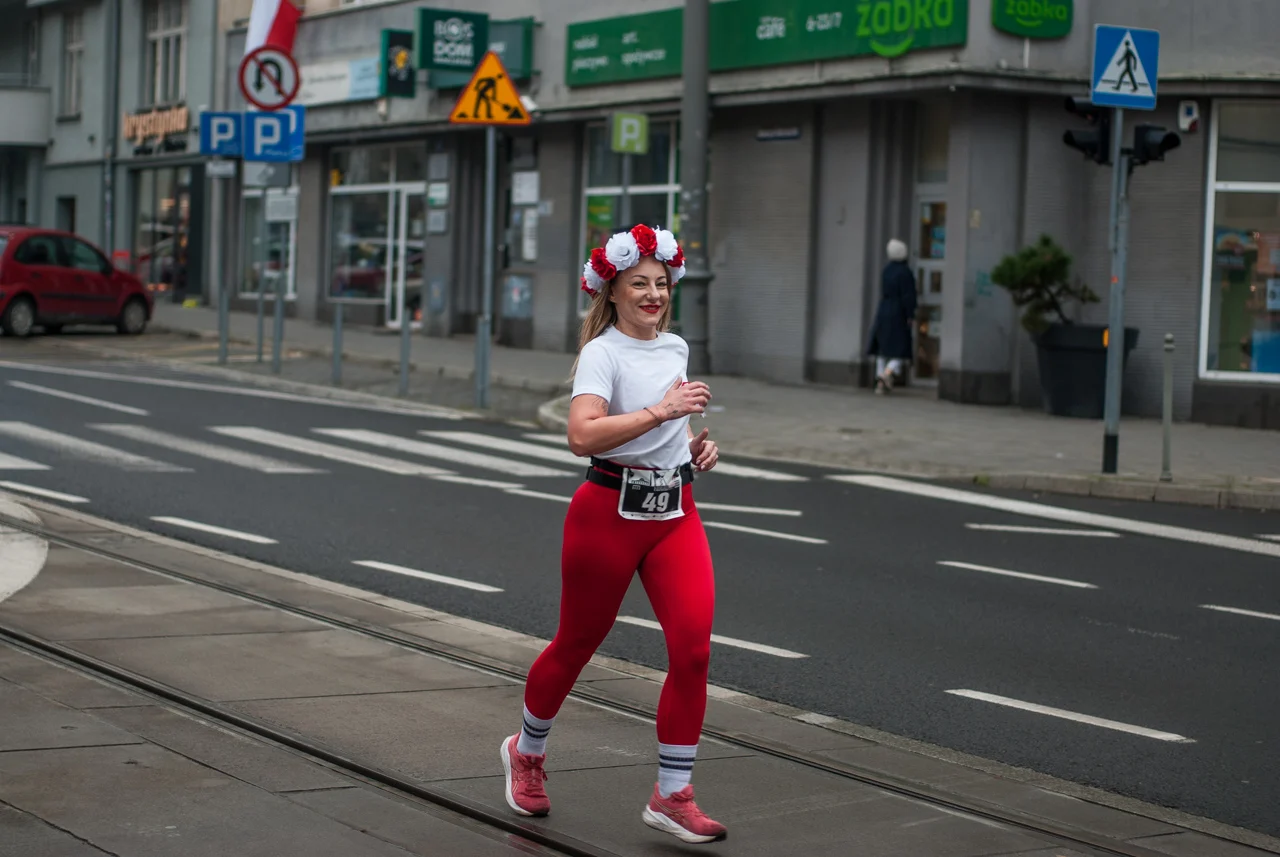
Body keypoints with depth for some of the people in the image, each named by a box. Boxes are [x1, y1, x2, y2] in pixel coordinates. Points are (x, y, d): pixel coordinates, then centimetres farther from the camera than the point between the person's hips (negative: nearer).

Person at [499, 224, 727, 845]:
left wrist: (695, 443, 11)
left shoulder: (675, 348, 10)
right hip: (610, 510, -5)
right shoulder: (603, 352, -12)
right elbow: (582, 435, -30)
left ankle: (672, 796, 1)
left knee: (693, 648, -9)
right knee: (579, 642, 10)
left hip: (675, 514, 6)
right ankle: (527, 752, 37)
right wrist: (662, 411, -33)